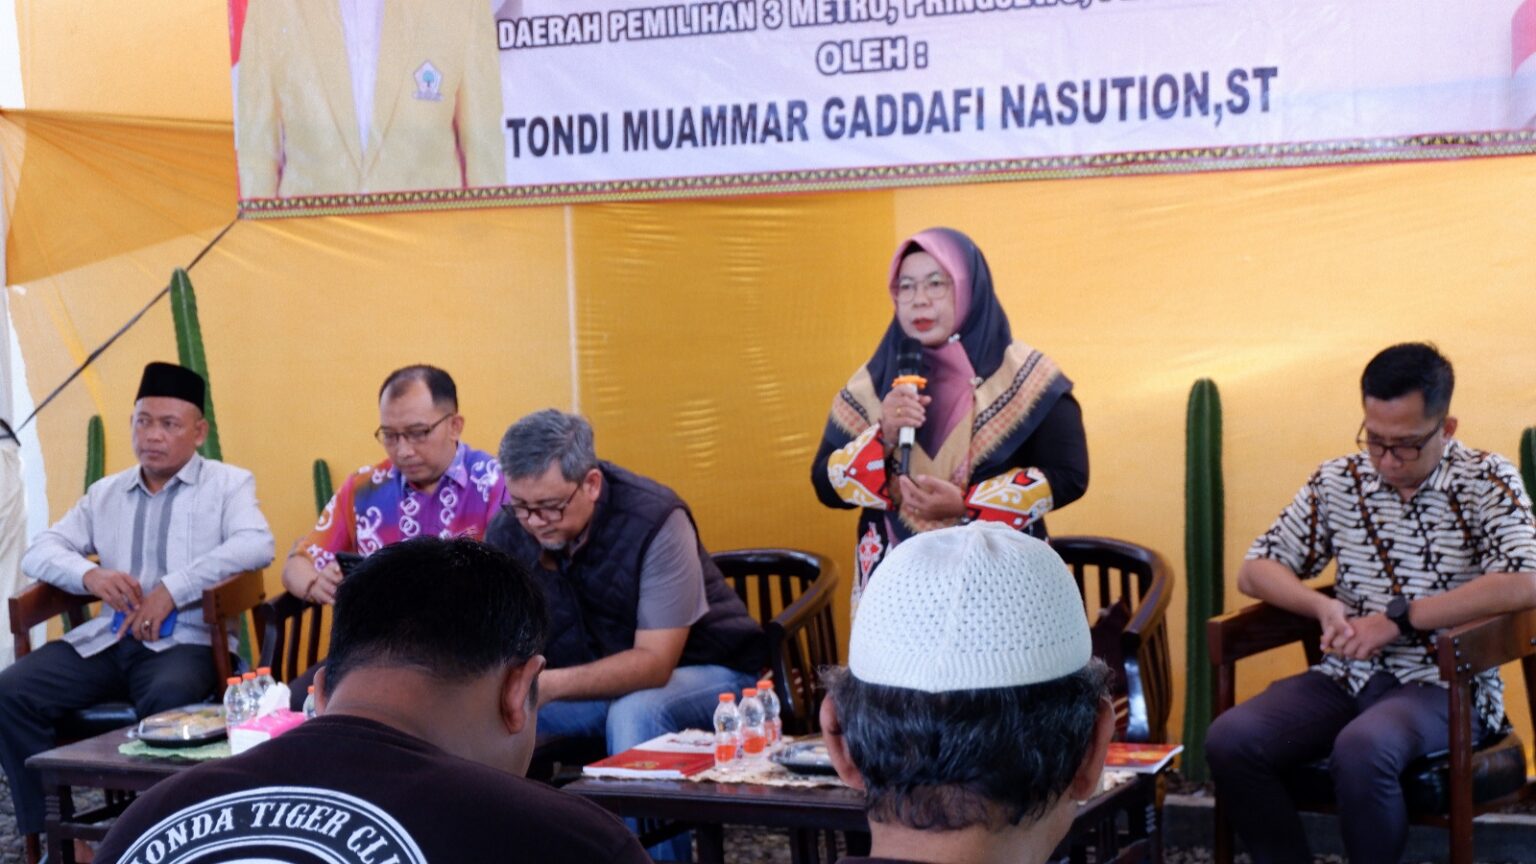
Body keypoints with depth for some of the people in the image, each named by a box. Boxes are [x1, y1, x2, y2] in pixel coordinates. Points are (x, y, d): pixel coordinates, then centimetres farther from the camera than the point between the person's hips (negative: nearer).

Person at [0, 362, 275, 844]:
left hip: (185, 641, -5)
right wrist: (89, 574, -10)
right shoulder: (104, 494, 22)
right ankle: (45, 834, -10)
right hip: (104, 640, 5)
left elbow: (256, 545, -12)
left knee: (168, 698, -38)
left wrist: (172, 590, -20)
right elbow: (39, 551, 14)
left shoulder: (228, 484, 8)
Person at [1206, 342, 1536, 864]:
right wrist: (1325, 608, -10)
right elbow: (1254, 571, 11)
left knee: (1362, 749, -37)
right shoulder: (1338, 482, 9)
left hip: (1445, 684, -4)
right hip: (1346, 677, 4)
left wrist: (1396, 619, -17)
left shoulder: (1486, 482, -2)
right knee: (1229, 741, -22)